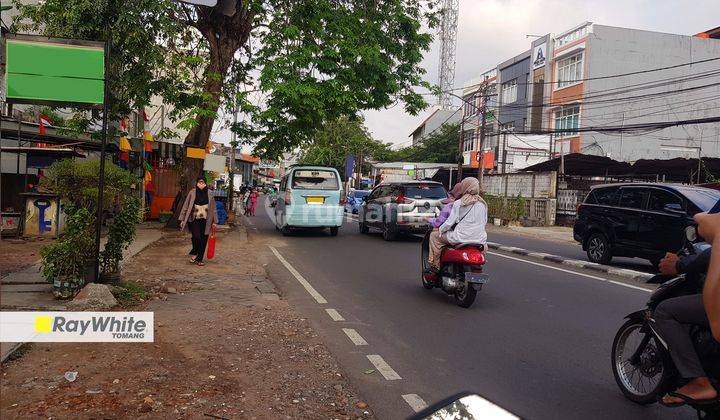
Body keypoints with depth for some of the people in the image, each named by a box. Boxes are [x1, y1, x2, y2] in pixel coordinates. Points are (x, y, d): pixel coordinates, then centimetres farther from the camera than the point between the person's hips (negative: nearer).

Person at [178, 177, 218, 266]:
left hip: (205, 221, 2)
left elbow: (213, 208, 8)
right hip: (194, 220, -2)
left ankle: (199, 259, 16)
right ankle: (194, 253, 11)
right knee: (196, 237, -16)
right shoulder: (192, 193, -1)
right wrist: (182, 219, 0)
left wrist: (214, 221, 6)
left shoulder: (209, 194, 3)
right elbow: (185, 206, 2)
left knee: (203, 240, 3)